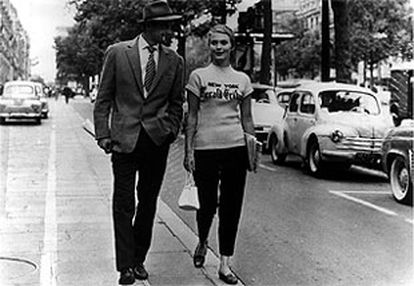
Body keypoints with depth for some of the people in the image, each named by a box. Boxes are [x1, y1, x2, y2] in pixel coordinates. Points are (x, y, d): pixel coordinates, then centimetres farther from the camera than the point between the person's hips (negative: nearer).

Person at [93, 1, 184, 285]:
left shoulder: (175, 61, 6)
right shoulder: (117, 53, 2)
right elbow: (103, 98, 4)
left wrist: (171, 131, 3)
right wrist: (103, 134, -3)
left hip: (157, 141, 2)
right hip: (124, 139, -2)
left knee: (148, 203, 9)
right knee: (124, 205, -3)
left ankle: (139, 260, 22)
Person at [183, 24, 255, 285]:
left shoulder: (242, 79, 9)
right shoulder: (199, 76, 2)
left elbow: (247, 118, 13)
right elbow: (192, 116, 1)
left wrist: (253, 148, 6)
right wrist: (189, 150, -5)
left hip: (235, 147, 2)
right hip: (205, 147, -2)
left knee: (231, 207, 3)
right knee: (208, 204, 2)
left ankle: (225, 264, 12)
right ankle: (202, 242, 35)